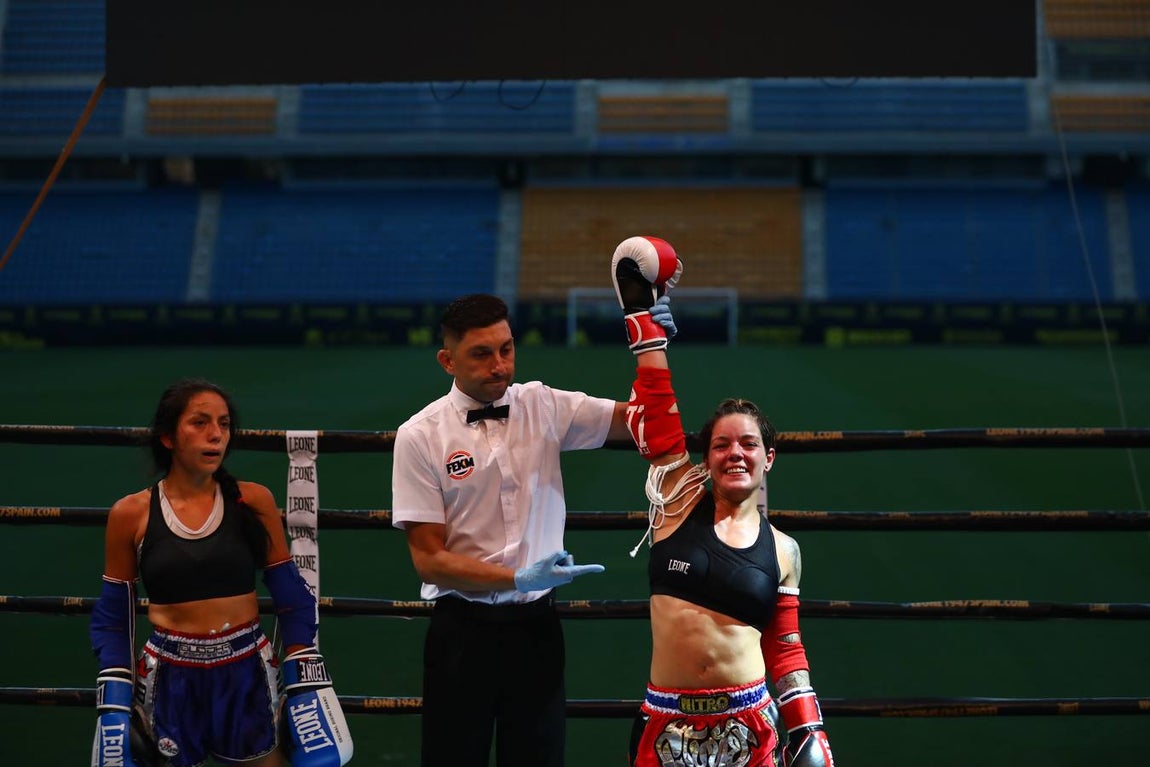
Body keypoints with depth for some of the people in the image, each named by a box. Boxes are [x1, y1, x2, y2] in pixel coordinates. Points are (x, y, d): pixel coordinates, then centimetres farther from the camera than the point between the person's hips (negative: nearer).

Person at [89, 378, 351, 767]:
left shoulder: (253, 501, -2)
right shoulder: (131, 515, -3)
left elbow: (293, 602, 3)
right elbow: (112, 621, 3)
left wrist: (307, 687, -2)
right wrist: (114, 707, -4)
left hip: (248, 677, 1)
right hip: (169, 683, 0)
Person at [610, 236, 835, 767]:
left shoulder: (782, 550, 6)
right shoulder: (678, 500, 2)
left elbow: (785, 649, 11)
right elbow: (656, 413, -3)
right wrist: (645, 322, -1)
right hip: (667, 724, -1)